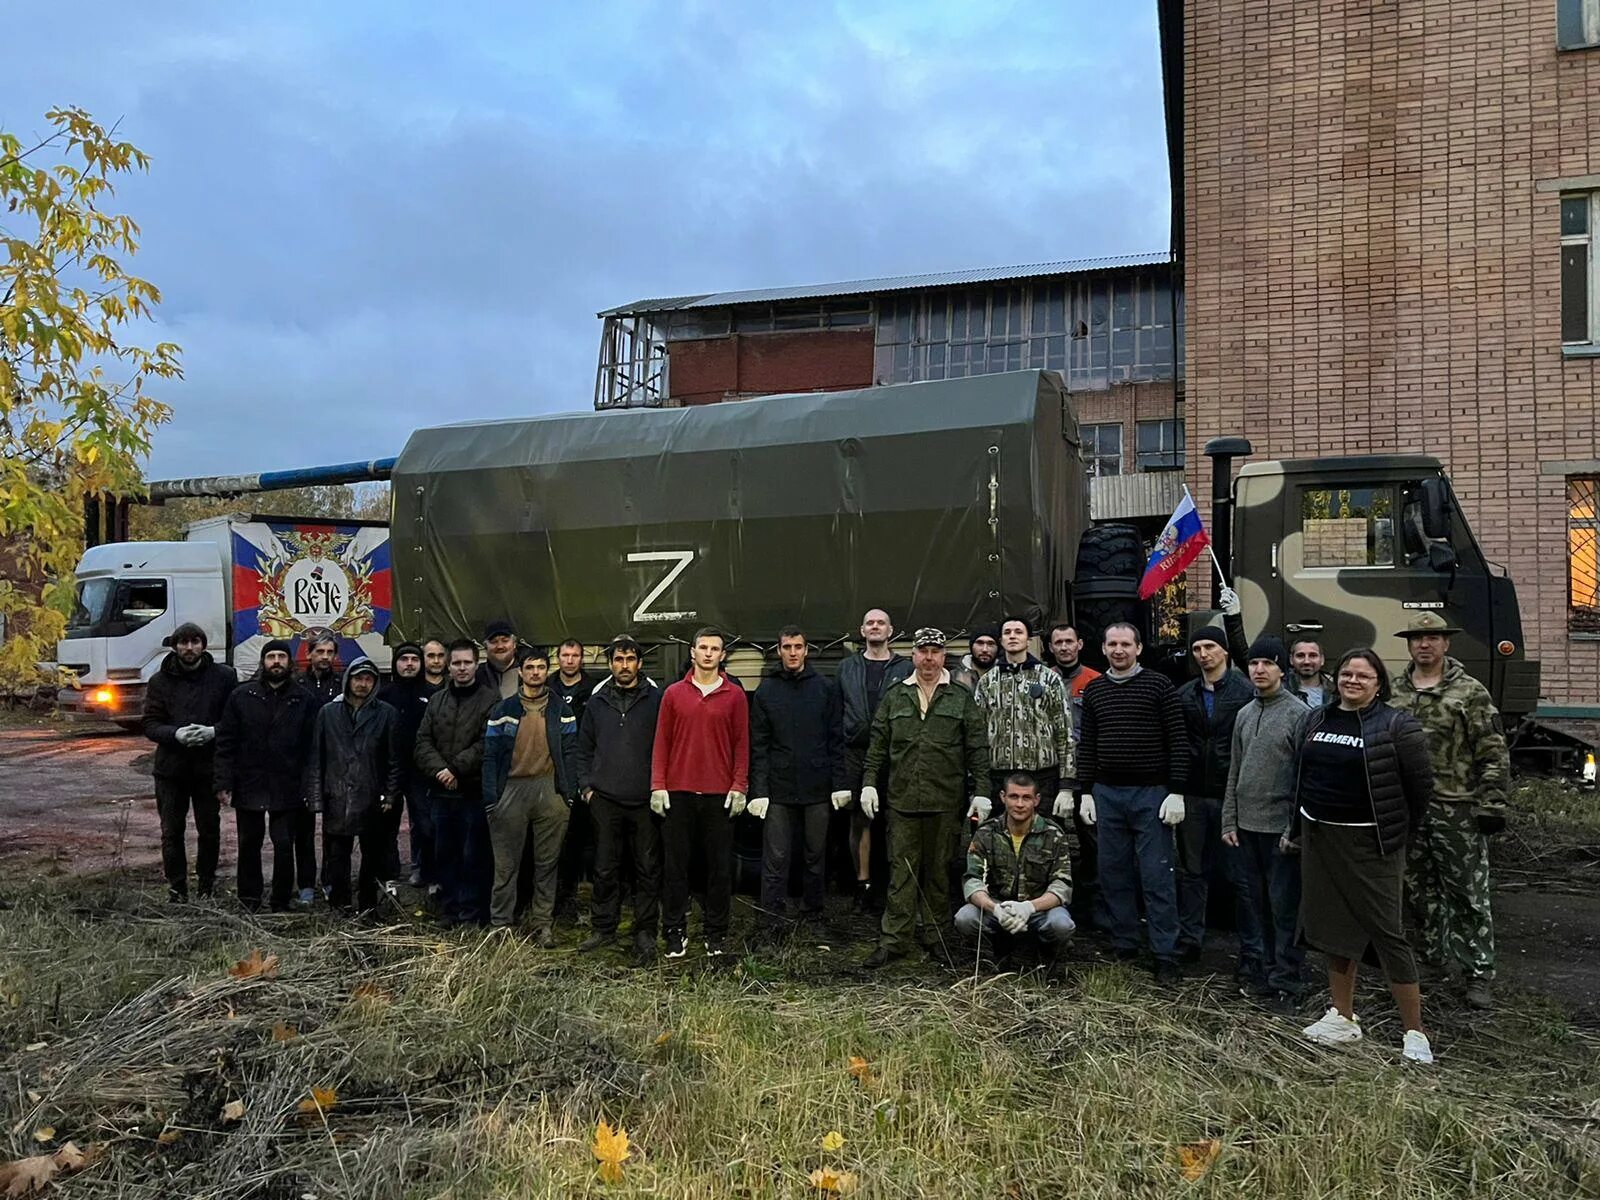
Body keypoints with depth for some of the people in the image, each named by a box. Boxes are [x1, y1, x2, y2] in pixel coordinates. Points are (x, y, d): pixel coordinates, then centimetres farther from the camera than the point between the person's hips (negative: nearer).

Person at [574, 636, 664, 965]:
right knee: (605, 869, 9)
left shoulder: (655, 698, 2)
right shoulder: (596, 701, 10)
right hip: (605, 800, 2)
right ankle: (604, 927, 22)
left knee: (648, 869, 3)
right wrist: (586, 786, 6)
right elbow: (584, 749, 15)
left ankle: (645, 933, 12)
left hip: (646, 801, -2)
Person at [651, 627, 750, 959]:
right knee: (676, 864, 5)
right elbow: (661, 742, 7)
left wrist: (739, 787, -3)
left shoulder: (735, 695, 5)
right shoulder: (674, 694, 7)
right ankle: (675, 931, 14)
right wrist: (658, 786, -1)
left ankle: (716, 934, 14)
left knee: (720, 866, 4)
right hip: (678, 793, 1)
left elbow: (742, 744, 5)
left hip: (720, 794, 0)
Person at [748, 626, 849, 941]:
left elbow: (836, 740, 5)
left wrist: (840, 783, -1)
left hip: (817, 789, 1)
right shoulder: (766, 691, 4)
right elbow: (758, 746, 2)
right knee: (776, 859, 0)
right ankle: (771, 924, 6)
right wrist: (758, 790, -6)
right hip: (778, 791, -1)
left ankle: (813, 918, 23)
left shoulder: (826, 689, 6)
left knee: (816, 857, 10)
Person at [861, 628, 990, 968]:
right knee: (901, 871, 3)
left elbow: (978, 749, 4)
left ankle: (938, 938, 19)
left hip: (946, 802, -1)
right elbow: (877, 745, 11)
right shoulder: (895, 697, 10)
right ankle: (894, 940, 9)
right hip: (902, 800, 1)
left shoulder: (962, 699, 6)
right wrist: (869, 783, 3)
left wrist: (981, 792, -3)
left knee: (939, 872, 8)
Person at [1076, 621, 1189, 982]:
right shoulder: (1094, 691, 9)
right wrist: (1085, 792, 7)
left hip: (1151, 794, -4)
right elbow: (1087, 746, 12)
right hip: (1107, 794, 4)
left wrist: (1176, 792, -10)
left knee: (1157, 878, -1)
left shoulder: (1158, 685, -3)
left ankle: (1165, 956, 7)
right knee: (1114, 875, 9)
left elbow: (1178, 741, -5)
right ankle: (1123, 947, 20)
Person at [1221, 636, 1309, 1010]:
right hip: (1245, 826, 6)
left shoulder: (1298, 713, -8)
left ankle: (1286, 982, 9)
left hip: (1280, 828, -6)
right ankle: (1253, 970, 24)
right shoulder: (1245, 714, 12)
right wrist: (1229, 821, 10)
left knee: (1284, 907, 1)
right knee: (1251, 902, 12)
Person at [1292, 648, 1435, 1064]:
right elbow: (1300, 776, 16)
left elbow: (1421, 785, -3)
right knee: (1333, 926, 12)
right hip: (1319, 838, 6)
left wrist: (1399, 834, 1)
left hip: (1370, 843, -6)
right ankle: (1343, 1019, 25)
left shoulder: (1397, 725, -8)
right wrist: (1296, 827, 16)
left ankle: (1414, 1033, 7)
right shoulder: (1314, 720, 9)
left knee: (1387, 931, -4)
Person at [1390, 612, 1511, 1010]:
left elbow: (1494, 754, -6)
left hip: (1457, 809, -4)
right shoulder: (1395, 693, 9)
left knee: (1468, 894, 0)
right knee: (1421, 890, 13)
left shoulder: (1470, 692, -4)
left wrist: (1491, 805, -11)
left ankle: (1478, 973, 7)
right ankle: (1438, 957, 27)